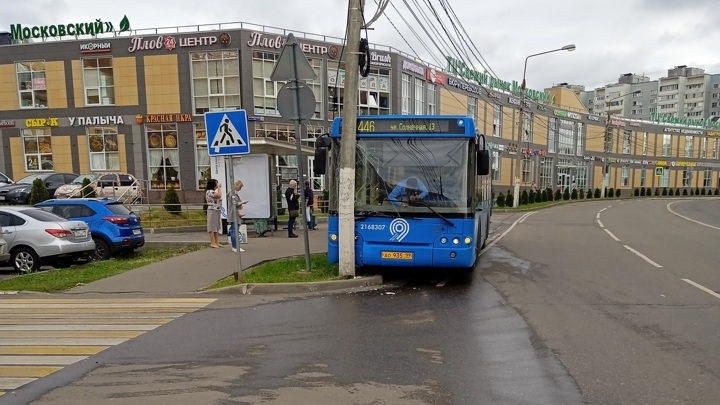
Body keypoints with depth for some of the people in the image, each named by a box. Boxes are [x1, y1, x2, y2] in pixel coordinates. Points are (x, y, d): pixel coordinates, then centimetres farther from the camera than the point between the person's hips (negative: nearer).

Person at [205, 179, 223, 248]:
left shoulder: (214, 191, 17)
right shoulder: (209, 191, -14)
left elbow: (220, 197, 17)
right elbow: (219, 195, -25)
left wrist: (220, 188, 17)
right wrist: (219, 187, -13)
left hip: (217, 211, 10)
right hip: (212, 211, -10)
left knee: (216, 227, 12)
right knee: (212, 227, -6)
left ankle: (216, 242, 18)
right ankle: (212, 243, -4)